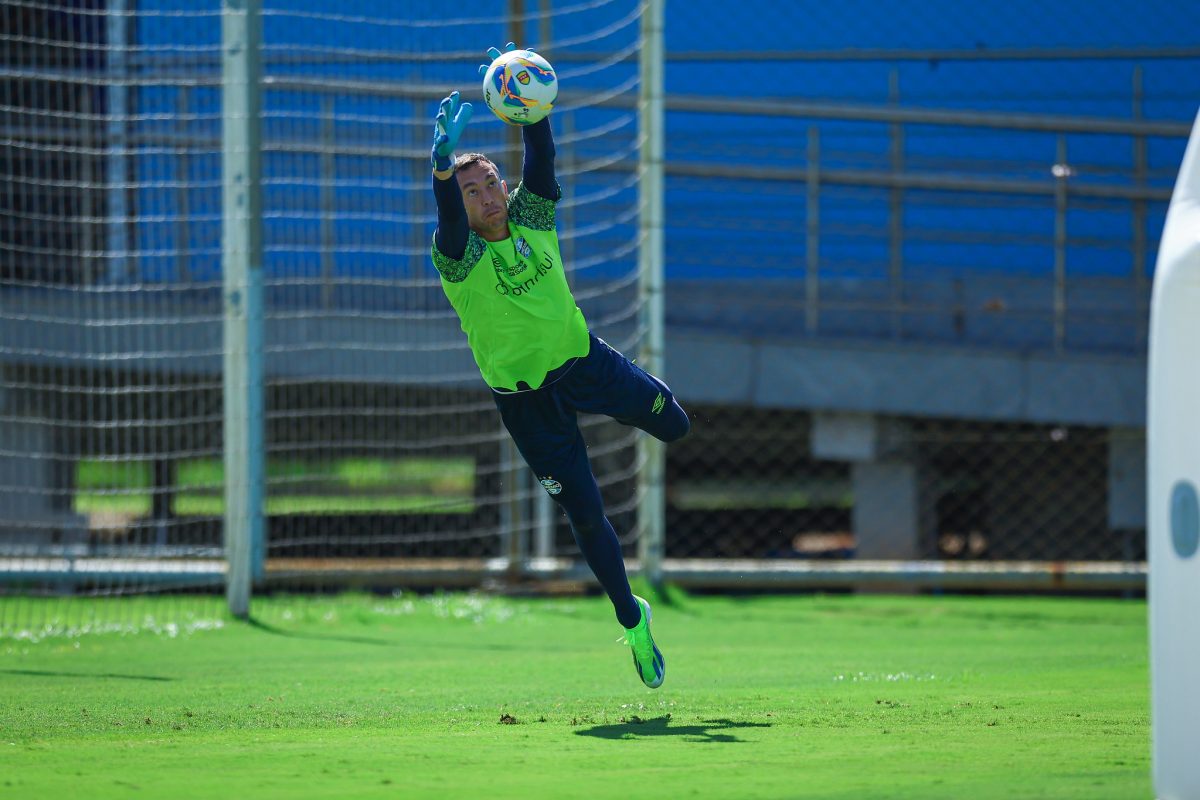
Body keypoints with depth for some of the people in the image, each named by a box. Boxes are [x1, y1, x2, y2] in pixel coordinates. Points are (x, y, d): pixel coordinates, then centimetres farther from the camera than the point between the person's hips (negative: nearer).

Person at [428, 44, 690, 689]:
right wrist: (443, 162, -59)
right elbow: (448, 217, -41)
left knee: (674, 424, 7)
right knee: (585, 515, -1)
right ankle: (631, 621, 17)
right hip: (523, 394, -4)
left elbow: (541, 156, -21)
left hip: (582, 357, 4)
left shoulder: (532, 215, -7)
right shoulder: (458, 256, -20)